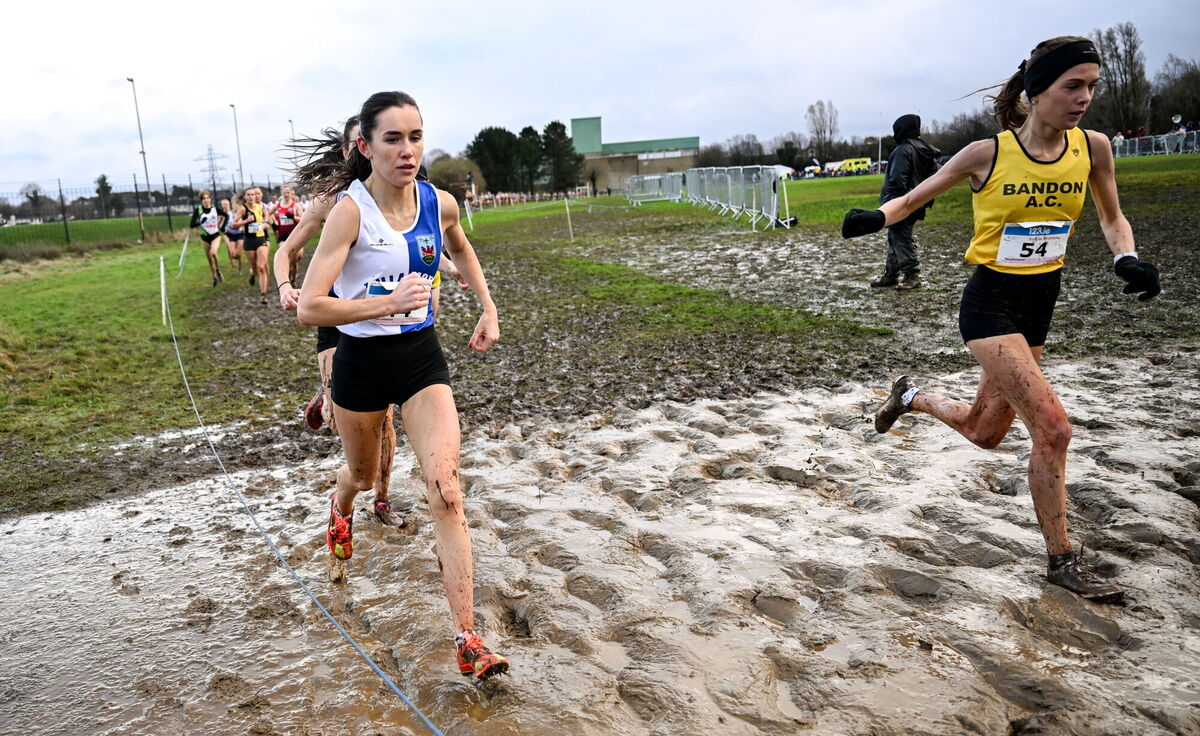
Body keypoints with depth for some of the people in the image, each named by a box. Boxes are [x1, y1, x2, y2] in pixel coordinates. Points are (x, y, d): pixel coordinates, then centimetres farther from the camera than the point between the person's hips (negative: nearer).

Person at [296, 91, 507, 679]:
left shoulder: (439, 203, -5)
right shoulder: (350, 209, -19)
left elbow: (461, 249, 20)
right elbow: (310, 307, -25)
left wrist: (488, 308, 12)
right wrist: (389, 303, -36)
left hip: (422, 356, 2)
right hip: (362, 361, -2)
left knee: (446, 491, -10)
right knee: (363, 472, 23)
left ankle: (467, 641, -5)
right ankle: (340, 508, 64)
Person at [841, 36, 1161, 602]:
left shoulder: (1092, 148, -2)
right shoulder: (987, 154, -13)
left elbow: (1112, 219, 12)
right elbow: (914, 199, -3)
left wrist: (1127, 258, -9)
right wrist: (876, 217, -23)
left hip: (1039, 304, 6)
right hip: (990, 303, -5)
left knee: (984, 433, 15)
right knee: (1053, 427, -16)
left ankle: (911, 396, 46)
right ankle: (1061, 560, 2)